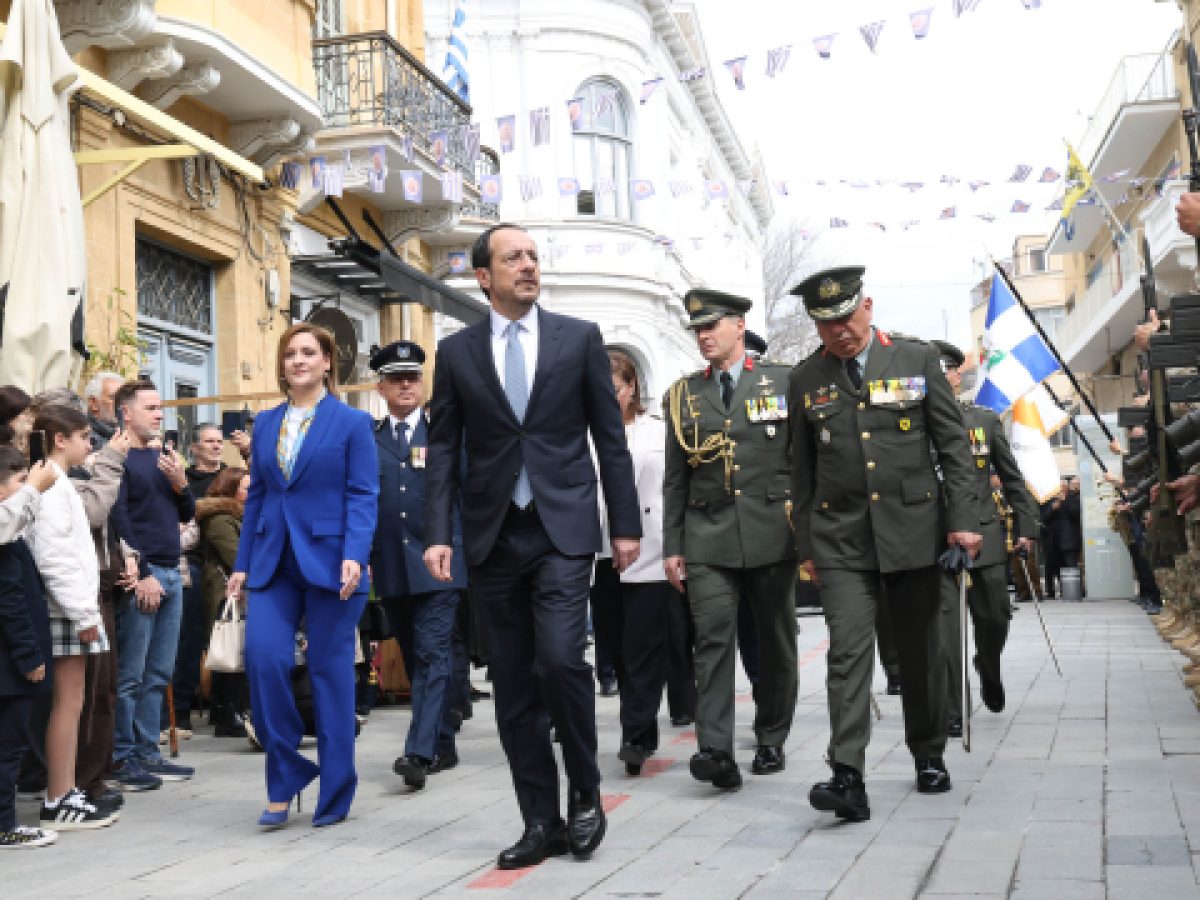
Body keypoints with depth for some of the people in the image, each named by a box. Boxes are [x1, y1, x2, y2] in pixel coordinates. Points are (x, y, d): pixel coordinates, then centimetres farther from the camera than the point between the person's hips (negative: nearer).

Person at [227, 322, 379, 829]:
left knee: (331, 673, 2)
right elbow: (256, 496, 13)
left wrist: (355, 555, -20)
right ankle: (284, 777, 4)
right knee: (263, 655, -14)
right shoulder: (265, 423, 13)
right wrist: (243, 563, 8)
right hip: (274, 562, 3)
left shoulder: (352, 422, 0)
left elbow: (362, 496, -6)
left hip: (328, 561, -3)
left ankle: (334, 795, 15)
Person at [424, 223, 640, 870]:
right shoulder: (456, 352, 8)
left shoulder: (579, 338, 5)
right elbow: (444, 449, 6)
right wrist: (438, 534, -4)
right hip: (493, 536, 2)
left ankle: (585, 796, 7)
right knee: (514, 683, 5)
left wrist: (626, 524, 2)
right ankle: (542, 822, 16)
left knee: (560, 659, -16)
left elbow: (610, 437, 5)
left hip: (563, 528, -2)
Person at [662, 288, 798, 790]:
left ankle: (771, 741, 22)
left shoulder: (782, 382, 4)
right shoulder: (682, 395, 11)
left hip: (772, 535, -1)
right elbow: (675, 479, 11)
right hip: (708, 539, 1)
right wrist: (672, 546, 6)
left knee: (775, 641, 8)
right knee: (713, 640, -11)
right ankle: (715, 750, -16)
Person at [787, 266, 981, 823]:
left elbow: (953, 444, 2)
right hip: (841, 539, 0)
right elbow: (803, 469, 10)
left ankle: (929, 756, 28)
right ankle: (848, 778, -16)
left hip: (912, 530, 0)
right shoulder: (806, 379, 6)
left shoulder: (917, 360, 3)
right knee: (848, 652, -11)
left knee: (919, 652, 10)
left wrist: (962, 519, -5)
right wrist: (806, 544, 9)